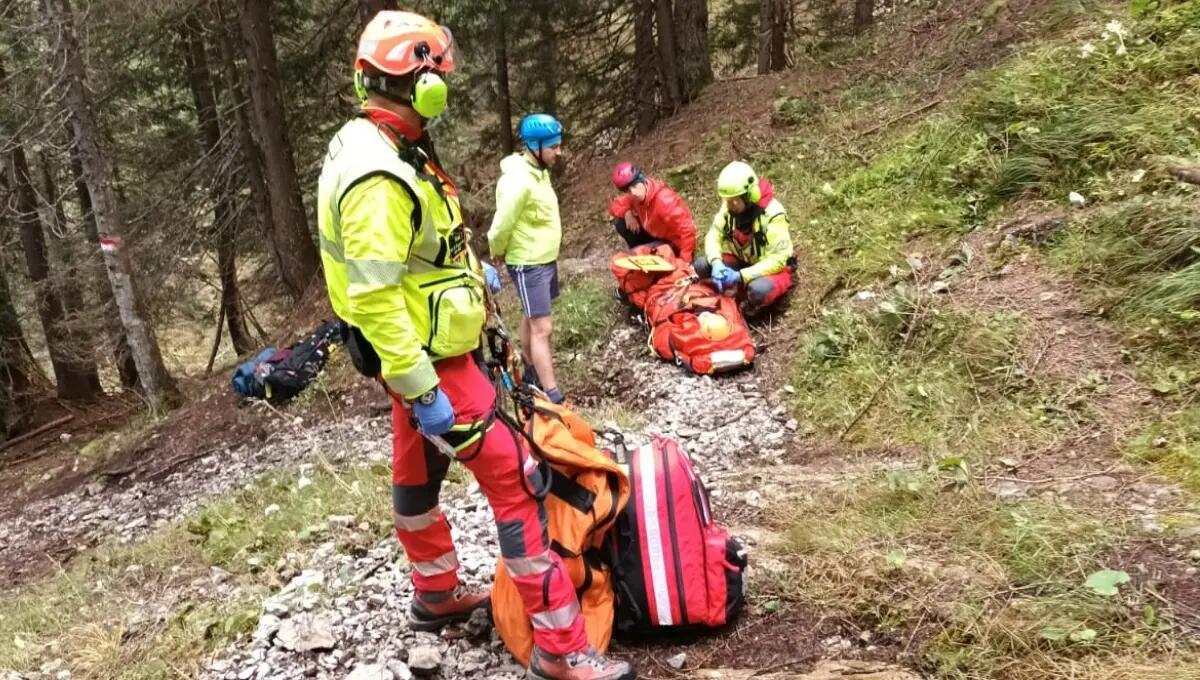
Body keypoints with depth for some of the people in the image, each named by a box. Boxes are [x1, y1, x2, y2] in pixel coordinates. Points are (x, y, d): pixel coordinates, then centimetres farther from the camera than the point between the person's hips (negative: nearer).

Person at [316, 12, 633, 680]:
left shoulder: (379, 147, 7)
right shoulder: (376, 176, -26)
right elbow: (373, 298, -29)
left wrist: (470, 268, 28)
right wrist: (423, 389, -28)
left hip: (422, 354, 11)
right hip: (429, 361, -11)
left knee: (417, 474, 23)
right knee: (517, 480, -8)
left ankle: (437, 594, 44)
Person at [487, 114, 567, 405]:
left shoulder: (540, 171, 3)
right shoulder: (518, 181, -27)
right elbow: (501, 228, -21)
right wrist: (498, 254, -4)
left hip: (547, 259, 9)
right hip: (528, 265, -9)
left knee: (532, 318, 22)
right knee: (542, 329, -7)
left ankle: (530, 373, 38)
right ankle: (553, 397, -2)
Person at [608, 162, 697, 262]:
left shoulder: (664, 200, -34)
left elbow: (687, 229, -36)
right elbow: (615, 205, 8)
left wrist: (684, 262, -35)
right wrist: (627, 212, -16)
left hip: (675, 244, -8)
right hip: (656, 236, 8)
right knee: (619, 222, -4)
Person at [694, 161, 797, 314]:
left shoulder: (773, 214, -29)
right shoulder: (729, 206, -13)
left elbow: (777, 260, -29)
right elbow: (713, 236, -7)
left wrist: (741, 276, -37)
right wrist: (716, 263, -29)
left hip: (774, 267, -5)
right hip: (742, 260, 5)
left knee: (758, 290, -39)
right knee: (700, 266, -17)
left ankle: (756, 303, -3)